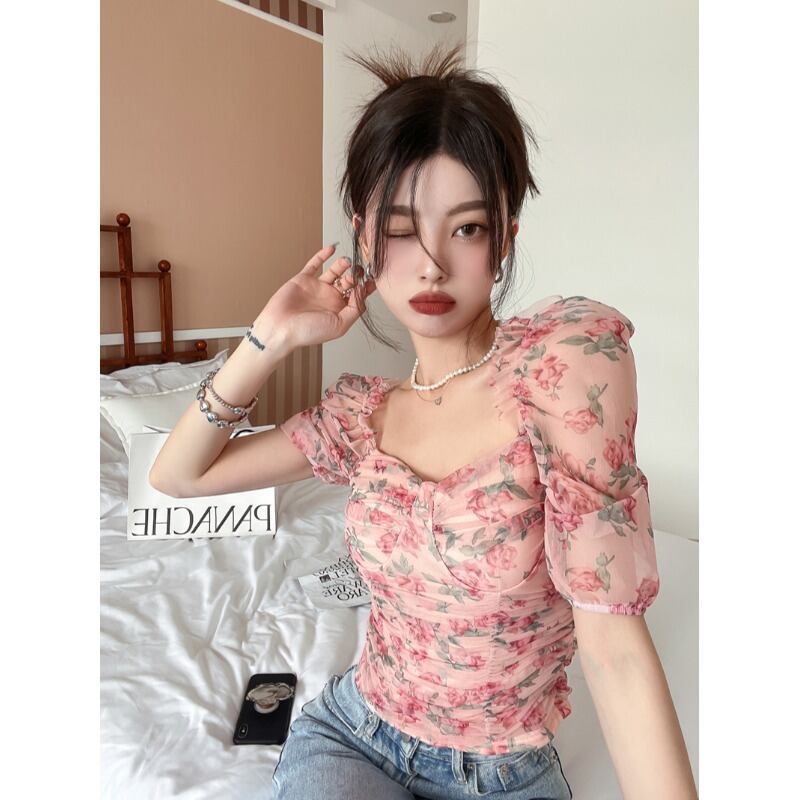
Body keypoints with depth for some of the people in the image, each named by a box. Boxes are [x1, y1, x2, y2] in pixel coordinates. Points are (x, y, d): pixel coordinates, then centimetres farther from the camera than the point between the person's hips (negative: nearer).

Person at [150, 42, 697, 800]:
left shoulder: (567, 351, -21)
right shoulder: (362, 411, -6)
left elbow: (614, 640, -21)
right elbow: (177, 475, 1)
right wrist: (271, 338, -9)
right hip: (348, 736, 1)